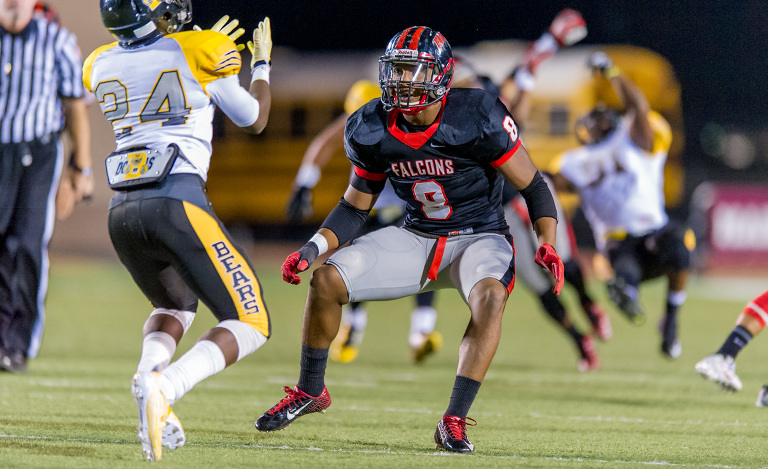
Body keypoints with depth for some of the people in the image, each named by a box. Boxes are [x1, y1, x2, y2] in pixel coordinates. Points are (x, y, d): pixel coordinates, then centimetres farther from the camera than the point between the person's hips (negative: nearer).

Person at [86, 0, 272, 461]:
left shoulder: (101, 66, 12)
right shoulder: (200, 52, 0)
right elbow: (254, 120, 15)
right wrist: (262, 65, 33)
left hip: (122, 210, 6)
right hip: (178, 202, -6)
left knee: (174, 305, 31)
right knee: (250, 323, 2)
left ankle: (148, 375, -2)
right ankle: (165, 388, -24)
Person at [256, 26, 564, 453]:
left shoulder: (479, 119, -21)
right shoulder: (372, 132, -7)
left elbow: (534, 186, -13)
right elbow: (355, 207, 6)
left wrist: (547, 244, -27)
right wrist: (313, 249, -9)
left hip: (480, 238, -4)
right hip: (417, 238, 4)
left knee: (490, 295, -36)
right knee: (327, 280, -11)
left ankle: (455, 420, -28)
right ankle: (310, 391, 12)